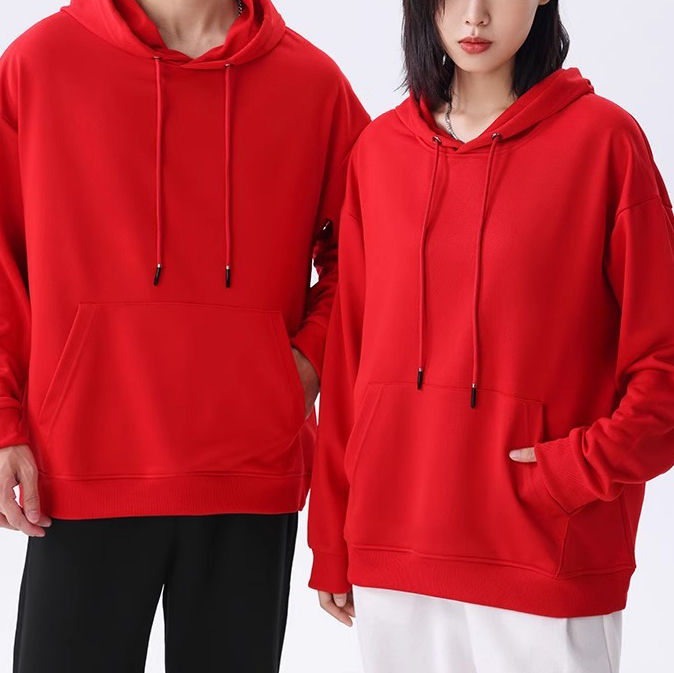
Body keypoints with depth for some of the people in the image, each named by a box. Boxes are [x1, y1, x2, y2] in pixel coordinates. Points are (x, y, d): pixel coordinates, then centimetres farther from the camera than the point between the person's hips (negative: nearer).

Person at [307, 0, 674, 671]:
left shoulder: (603, 137, -3)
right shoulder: (380, 149, 8)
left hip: (549, 560, -3)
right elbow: (347, 358, 9)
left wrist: (579, 468, -14)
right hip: (392, 548, 3)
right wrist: (332, 545, 9)